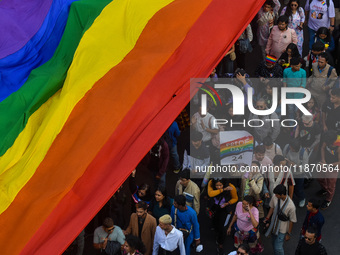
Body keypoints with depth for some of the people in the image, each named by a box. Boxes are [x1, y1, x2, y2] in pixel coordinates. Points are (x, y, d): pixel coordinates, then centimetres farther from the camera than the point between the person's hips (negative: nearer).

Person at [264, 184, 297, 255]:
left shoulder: (291, 206, -32)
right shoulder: (275, 197, -18)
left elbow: (292, 221, -18)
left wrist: (288, 234, -9)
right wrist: (267, 219, 5)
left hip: (282, 230, -5)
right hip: (273, 226, 5)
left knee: (278, 248, 0)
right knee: (274, 244, 23)